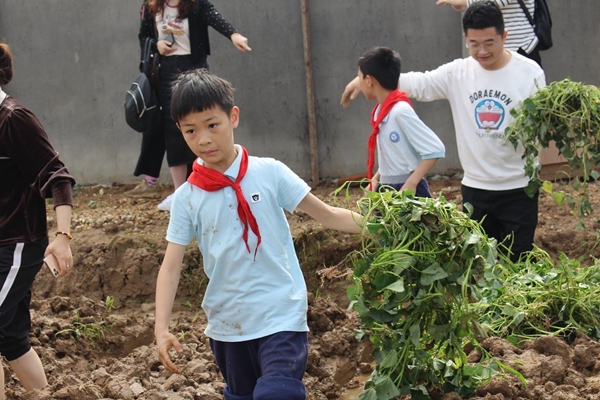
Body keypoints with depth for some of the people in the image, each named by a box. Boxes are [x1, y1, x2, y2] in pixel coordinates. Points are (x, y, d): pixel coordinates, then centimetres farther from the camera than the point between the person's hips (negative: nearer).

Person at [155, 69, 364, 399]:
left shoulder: (269, 173, -6)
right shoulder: (186, 198, -2)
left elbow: (326, 215, -1)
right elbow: (171, 267, -3)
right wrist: (162, 328, -14)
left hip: (281, 317, -3)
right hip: (227, 324, 3)